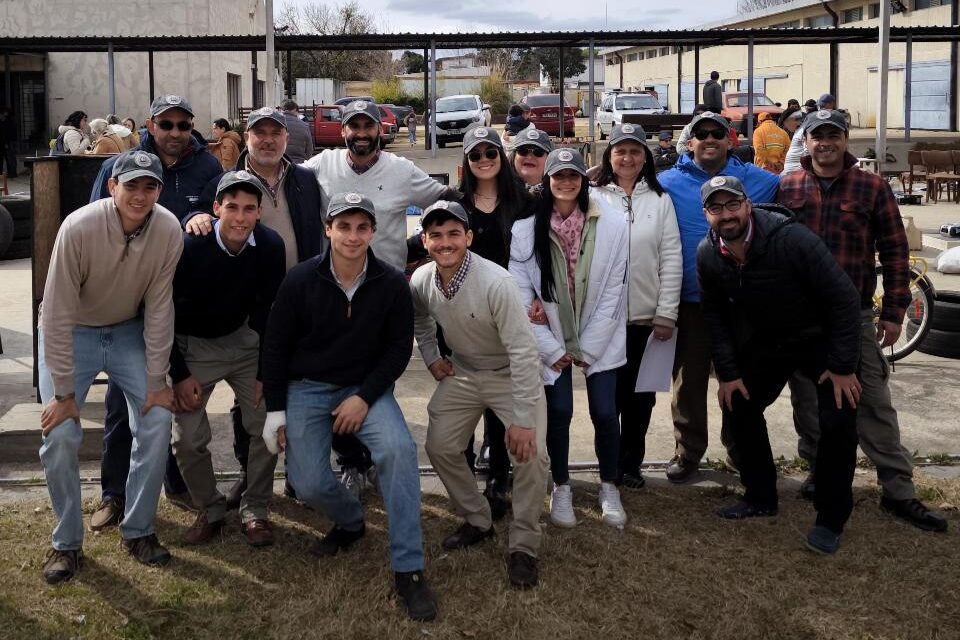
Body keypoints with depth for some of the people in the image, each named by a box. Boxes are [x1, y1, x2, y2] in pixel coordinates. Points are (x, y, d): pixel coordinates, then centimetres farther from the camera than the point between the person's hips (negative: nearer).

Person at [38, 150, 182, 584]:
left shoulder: (168, 230, -21)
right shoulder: (79, 228, -29)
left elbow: (158, 308, -13)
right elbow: (58, 314, -24)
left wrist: (156, 381, -11)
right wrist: (64, 392, -22)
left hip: (129, 332, 3)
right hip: (70, 334, -2)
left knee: (157, 422, -9)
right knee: (60, 433, -12)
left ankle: (138, 530, 9)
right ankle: (67, 541, 8)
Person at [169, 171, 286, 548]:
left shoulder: (271, 247, -16)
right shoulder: (189, 247, -24)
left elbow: (269, 313, -4)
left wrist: (265, 374, -5)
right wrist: (179, 375, -12)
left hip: (243, 340, 2)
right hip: (193, 345, -2)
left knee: (269, 425, -7)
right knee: (187, 438, -9)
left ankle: (255, 512, 12)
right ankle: (210, 510, 15)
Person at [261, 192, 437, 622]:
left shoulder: (391, 284, -10)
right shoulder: (301, 280, -10)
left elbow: (399, 348, -3)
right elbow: (276, 346, -1)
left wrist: (365, 397, -14)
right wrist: (275, 411, -2)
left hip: (366, 388, 0)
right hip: (307, 388, 1)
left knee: (399, 449, -27)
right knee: (308, 484, -11)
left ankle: (408, 570, -18)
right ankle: (349, 522, 27)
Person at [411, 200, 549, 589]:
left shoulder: (495, 282, -31)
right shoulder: (421, 281, -12)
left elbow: (523, 352, -32)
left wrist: (523, 420, -33)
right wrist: (431, 357, 4)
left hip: (511, 375, -5)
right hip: (461, 373, 6)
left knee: (530, 453, -20)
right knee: (439, 447, 2)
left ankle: (523, 546, -2)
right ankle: (477, 521, 26)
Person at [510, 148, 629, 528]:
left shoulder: (612, 226, -12)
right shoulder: (526, 230, -11)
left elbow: (612, 293, -8)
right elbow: (522, 296, -9)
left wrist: (587, 350, -7)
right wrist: (552, 350, -9)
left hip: (600, 339, 0)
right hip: (551, 339, 0)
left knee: (604, 412, -2)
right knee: (559, 411, -2)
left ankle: (610, 488, 21)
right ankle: (561, 488, 20)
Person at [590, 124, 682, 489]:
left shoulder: (660, 200, 5)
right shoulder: (593, 198, 1)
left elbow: (671, 259, 2)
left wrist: (667, 314, -5)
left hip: (647, 318, 2)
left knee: (640, 397, 10)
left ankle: (631, 465, 25)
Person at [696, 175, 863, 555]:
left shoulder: (791, 239, -29)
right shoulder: (707, 256, -12)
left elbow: (842, 296, -24)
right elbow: (714, 316, 2)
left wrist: (843, 366, -22)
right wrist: (728, 373, -2)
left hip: (818, 339, -5)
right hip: (763, 345, 5)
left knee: (839, 421, -17)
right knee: (738, 408, 4)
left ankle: (831, 520, 1)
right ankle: (760, 499, 24)